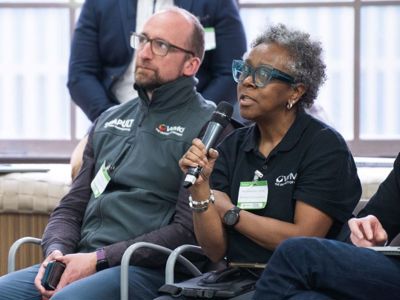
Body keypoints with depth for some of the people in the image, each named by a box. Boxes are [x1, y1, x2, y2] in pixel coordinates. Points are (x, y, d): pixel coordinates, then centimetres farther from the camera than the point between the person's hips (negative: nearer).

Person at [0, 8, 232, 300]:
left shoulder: (207, 125, -1)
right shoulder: (109, 121, 22)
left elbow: (188, 230, -10)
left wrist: (98, 259, -14)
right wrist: (56, 252, -1)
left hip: (148, 270, -6)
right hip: (79, 262, 6)